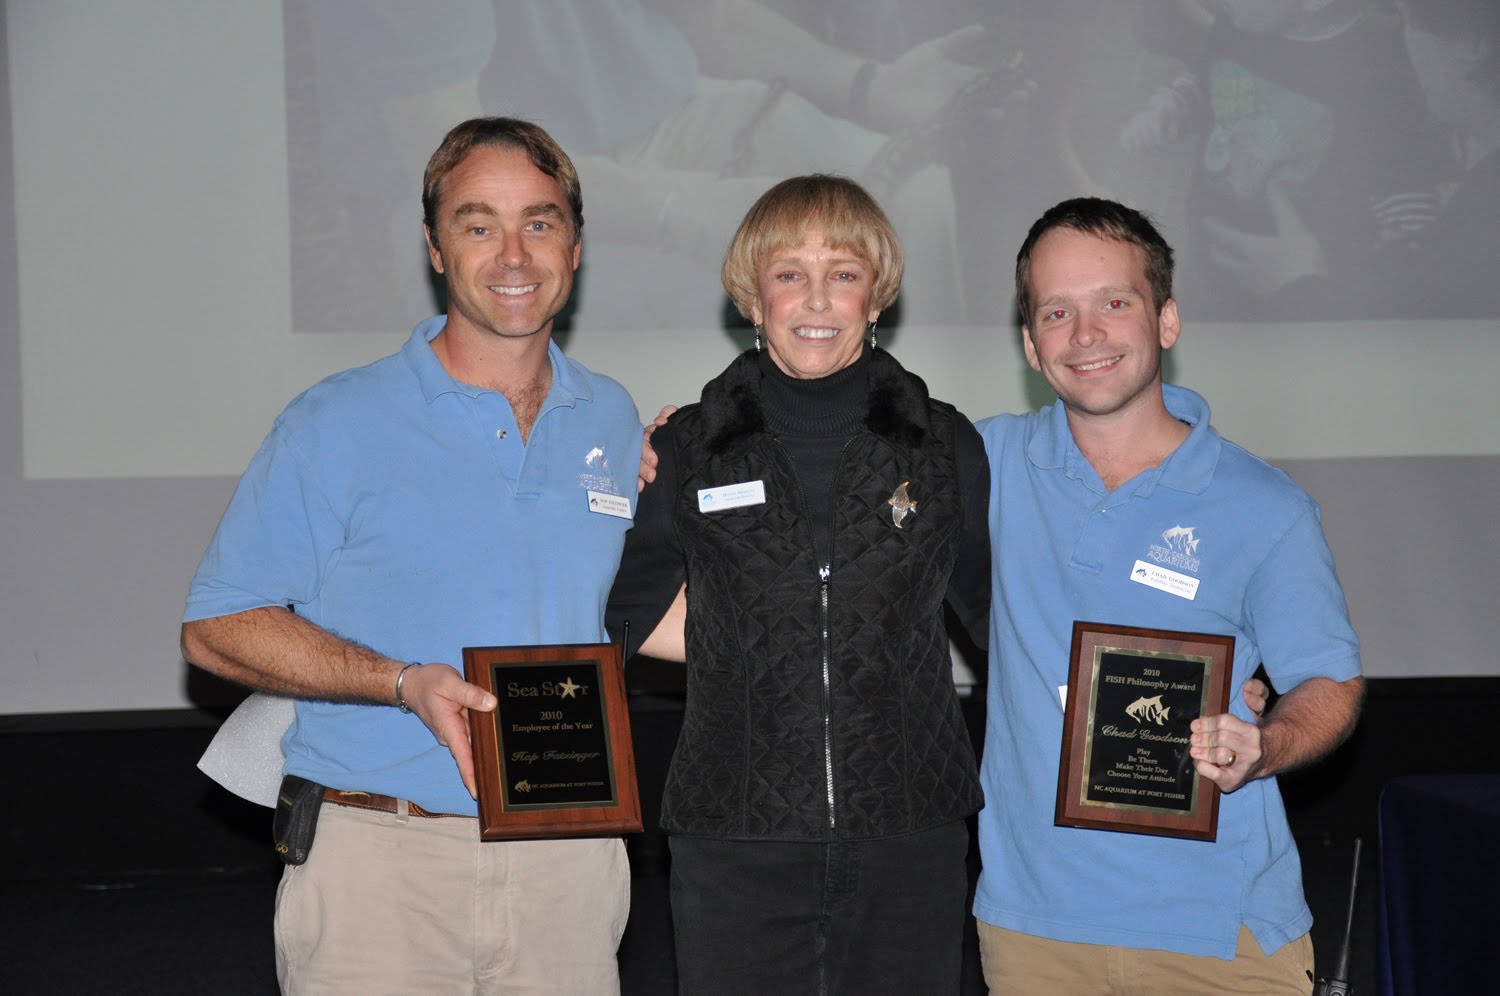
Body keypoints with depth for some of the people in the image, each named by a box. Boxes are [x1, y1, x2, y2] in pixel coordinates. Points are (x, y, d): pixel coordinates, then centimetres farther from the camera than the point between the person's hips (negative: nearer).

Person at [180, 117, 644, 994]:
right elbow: (217, 627, -5)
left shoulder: (614, 423, 10)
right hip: (380, 859, -3)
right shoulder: (337, 426, -4)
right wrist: (404, 683, -17)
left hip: (568, 853, 4)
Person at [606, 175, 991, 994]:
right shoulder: (687, 452, 4)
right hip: (735, 846, 0)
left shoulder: (947, 449, 5)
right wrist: (742, 645, 5)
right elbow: (631, 611, 13)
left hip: (910, 841, 1)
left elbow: (1009, 616, 14)